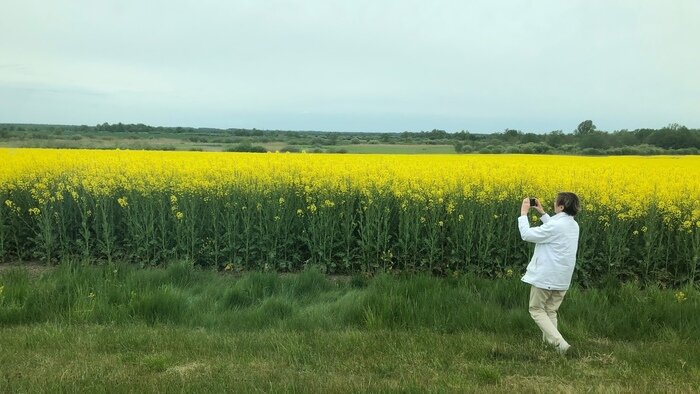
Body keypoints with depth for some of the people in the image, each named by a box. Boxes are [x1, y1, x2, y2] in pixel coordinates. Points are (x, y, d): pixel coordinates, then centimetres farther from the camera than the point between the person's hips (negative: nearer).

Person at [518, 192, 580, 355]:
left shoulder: (555, 225, -21)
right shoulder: (573, 225, 6)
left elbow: (527, 235, -17)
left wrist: (523, 213, -7)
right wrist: (542, 212, 24)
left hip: (545, 277, -8)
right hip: (562, 279, 8)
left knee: (536, 310, 4)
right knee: (551, 312, 17)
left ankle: (559, 343, -9)